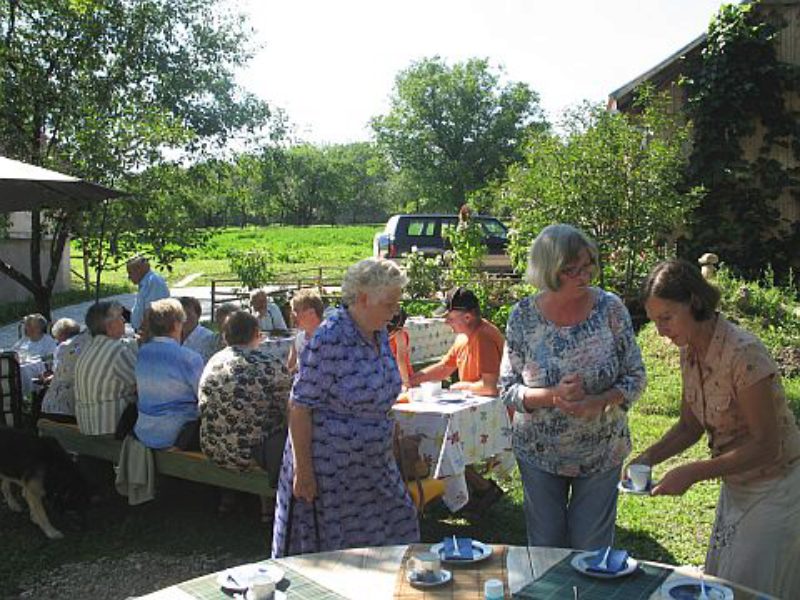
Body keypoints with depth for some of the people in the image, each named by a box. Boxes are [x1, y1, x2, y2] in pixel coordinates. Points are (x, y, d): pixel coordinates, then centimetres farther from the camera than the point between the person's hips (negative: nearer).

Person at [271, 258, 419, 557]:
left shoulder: (379, 334, 5)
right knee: (325, 550, 5)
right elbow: (300, 406, -20)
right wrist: (303, 471, -20)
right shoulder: (329, 339, -21)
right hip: (328, 470, -8)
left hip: (373, 465, 8)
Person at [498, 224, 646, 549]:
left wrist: (597, 402, -24)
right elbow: (507, 390, -8)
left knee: (593, 549, 14)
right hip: (539, 452, 0)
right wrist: (553, 395, -26)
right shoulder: (523, 317, -12)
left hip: (602, 451, 0)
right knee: (544, 547, 17)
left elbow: (635, 378, -6)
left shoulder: (610, 308, -11)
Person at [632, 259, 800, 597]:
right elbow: (690, 427, 6)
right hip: (735, 488, 8)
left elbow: (766, 446, -26)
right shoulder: (689, 353, -4)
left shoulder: (743, 354, -28)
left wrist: (693, 473, -29)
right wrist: (648, 457, -11)